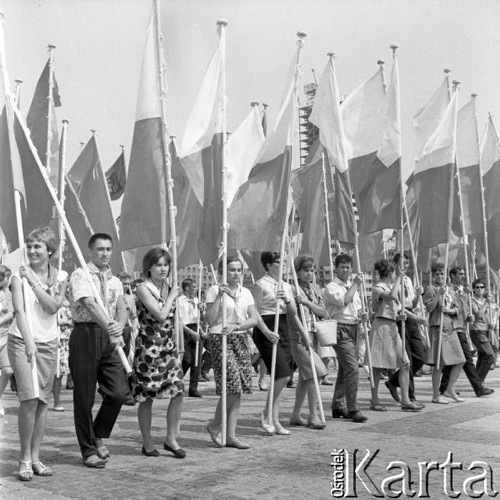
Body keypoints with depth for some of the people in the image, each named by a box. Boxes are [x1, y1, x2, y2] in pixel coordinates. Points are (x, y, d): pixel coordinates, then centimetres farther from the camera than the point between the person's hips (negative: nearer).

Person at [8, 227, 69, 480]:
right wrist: (29, 342, -26)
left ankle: (35, 457, 16)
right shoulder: (19, 275, -4)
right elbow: (19, 310, -15)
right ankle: (25, 459, -2)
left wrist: (34, 281, -16)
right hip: (21, 341, -3)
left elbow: (53, 307, -9)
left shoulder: (60, 277, 5)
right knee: (30, 398, -14)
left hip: (48, 343, 4)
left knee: (42, 401, 6)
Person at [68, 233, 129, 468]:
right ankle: (88, 450, 13)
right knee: (84, 397, 1)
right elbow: (90, 304, -17)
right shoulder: (80, 275, -3)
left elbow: (121, 308, 3)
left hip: (109, 337, 5)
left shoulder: (115, 281, 17)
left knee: (119, 392, -2)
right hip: (86, 334, -5)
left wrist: (120, 325, -19)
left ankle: (98, 436, 22)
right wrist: (109, 327, -28)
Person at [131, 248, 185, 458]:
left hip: (169, 346, 6)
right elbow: (161, 315, -20)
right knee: (147, 396, 3)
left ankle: (171, 438, 9)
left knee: (178, 392, -3)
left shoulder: (168, 287, 11)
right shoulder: (143, 289, -11)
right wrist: (172, 297, -8)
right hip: (148, 347, -6)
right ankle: (147, 442, 17)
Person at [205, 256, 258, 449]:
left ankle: (231, 435, 9)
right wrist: (219, 296, -16)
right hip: (220, 339, -5)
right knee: (232, 385, -15)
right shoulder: (215, 290, -3)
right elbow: (211, 320, -10)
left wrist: (236, 326, -14)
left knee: (239, 389, 2)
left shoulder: (246, 293, 11)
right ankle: (215, 425, 8)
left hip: (240, 339, 5)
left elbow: (254, 319, 3)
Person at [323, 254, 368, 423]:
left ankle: (338, 406, 23)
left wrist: (361, 315, 5)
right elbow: (343, 301, -23)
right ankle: (352, 409, -12)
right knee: (352, 369, -16)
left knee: (344, 370, 14)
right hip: (341, 330, -8)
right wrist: (355, 284, -14)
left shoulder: (352, 287, 20)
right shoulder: (331, 287, -6)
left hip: (353, 329, 8)